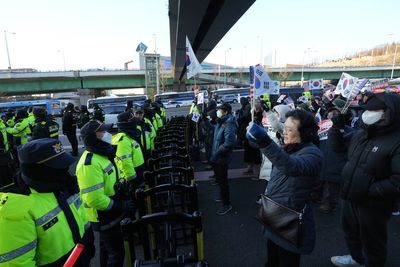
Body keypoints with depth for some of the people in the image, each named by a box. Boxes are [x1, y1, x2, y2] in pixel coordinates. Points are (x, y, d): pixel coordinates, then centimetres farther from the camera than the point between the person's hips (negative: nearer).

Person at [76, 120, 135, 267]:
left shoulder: (102, 154, 3)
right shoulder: (90, 163, -29)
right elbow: (95, 199, -31)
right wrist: (121, 206, -22)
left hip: (108, 212, 9)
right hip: (103, 216, -9)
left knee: (106, 247, 27)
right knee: (117, 252, 6)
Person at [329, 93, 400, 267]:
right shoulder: (360, 134, 1)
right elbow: (338, 146, 11)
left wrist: (370, 191, -27)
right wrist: (337, 126, -2)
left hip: (373, 205, -8)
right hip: (350, 198, 8)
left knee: (372, 241, 16)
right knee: (350, 231, 28)